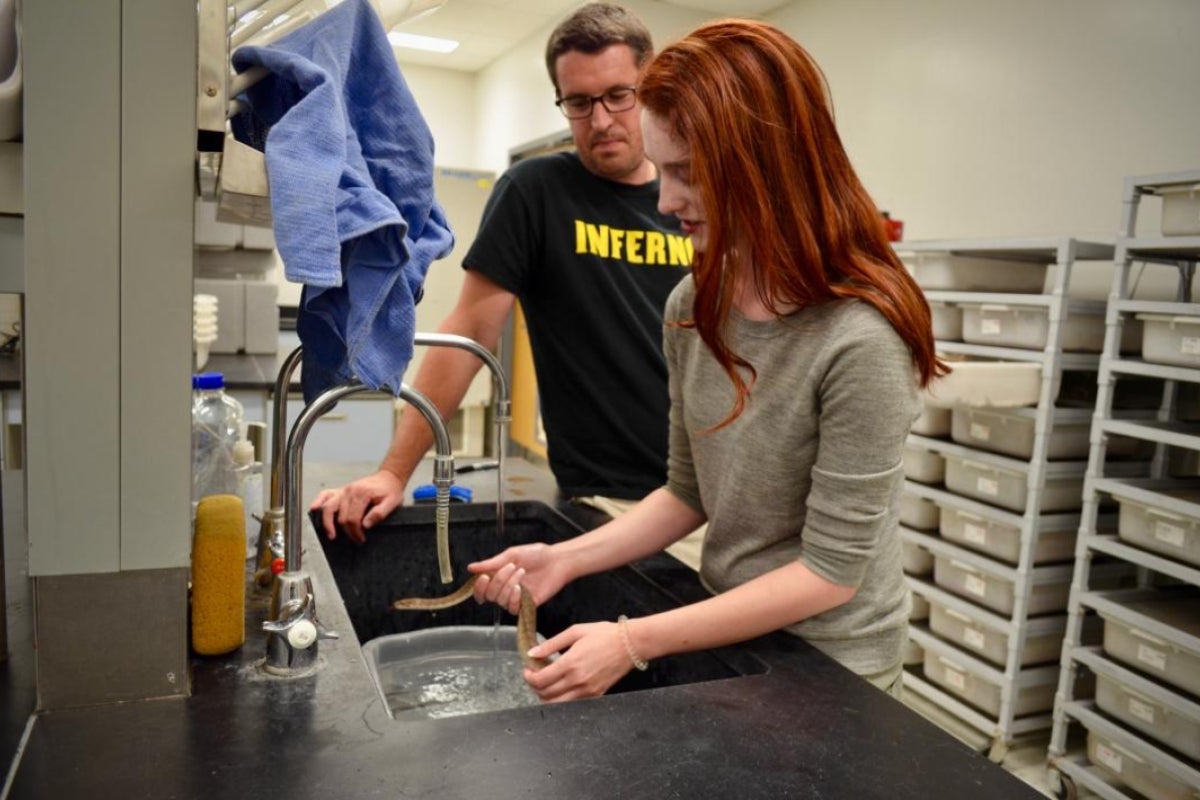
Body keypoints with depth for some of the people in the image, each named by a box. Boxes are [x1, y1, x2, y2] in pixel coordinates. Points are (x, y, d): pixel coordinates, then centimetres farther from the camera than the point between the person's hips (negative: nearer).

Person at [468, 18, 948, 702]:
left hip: (830, 671, -5)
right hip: (728, 631, 6)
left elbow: (832, 571, -22)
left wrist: (635, 642, -23)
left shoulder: (858, 339, -26)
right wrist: (566, 559, -9)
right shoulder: (694, 308, -6)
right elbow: (689, 494, 3)